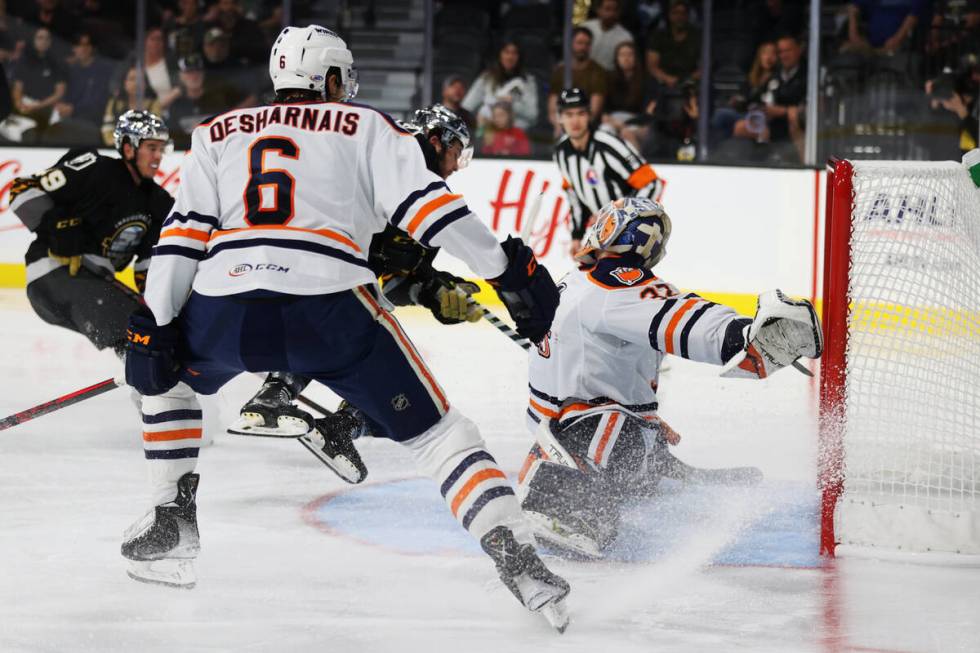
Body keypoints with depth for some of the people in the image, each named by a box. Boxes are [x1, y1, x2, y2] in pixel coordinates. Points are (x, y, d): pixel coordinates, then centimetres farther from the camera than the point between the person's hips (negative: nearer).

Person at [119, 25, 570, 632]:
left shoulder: (216, 134, 27)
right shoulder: (366, 127, 21)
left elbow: (184, 235, 16)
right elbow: (424, 202, 6)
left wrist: (153, 326, 10)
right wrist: (507, 269, 5)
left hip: (225, 306, 2)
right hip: (330, 305, -2)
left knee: (167, 378, 35)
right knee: (434, 428, 7)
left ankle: (174, 523, 28)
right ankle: (514, 555, -9)